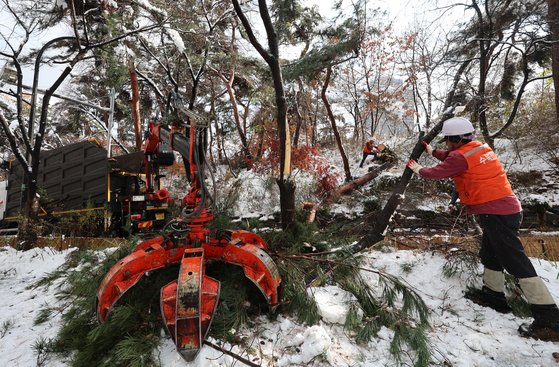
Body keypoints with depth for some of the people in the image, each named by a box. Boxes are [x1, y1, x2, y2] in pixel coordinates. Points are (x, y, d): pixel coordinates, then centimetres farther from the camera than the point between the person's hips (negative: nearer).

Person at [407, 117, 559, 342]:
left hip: (496, 214, -10)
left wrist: (418, 170, 12)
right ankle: (493, 296, 32)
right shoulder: (478, 147, 9)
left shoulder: (461, 156, -17)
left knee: (517, 263, -7)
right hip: (505, 209, 10)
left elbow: (437, 173, -5)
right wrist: (432, 151, 30)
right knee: (490, 256, 19)